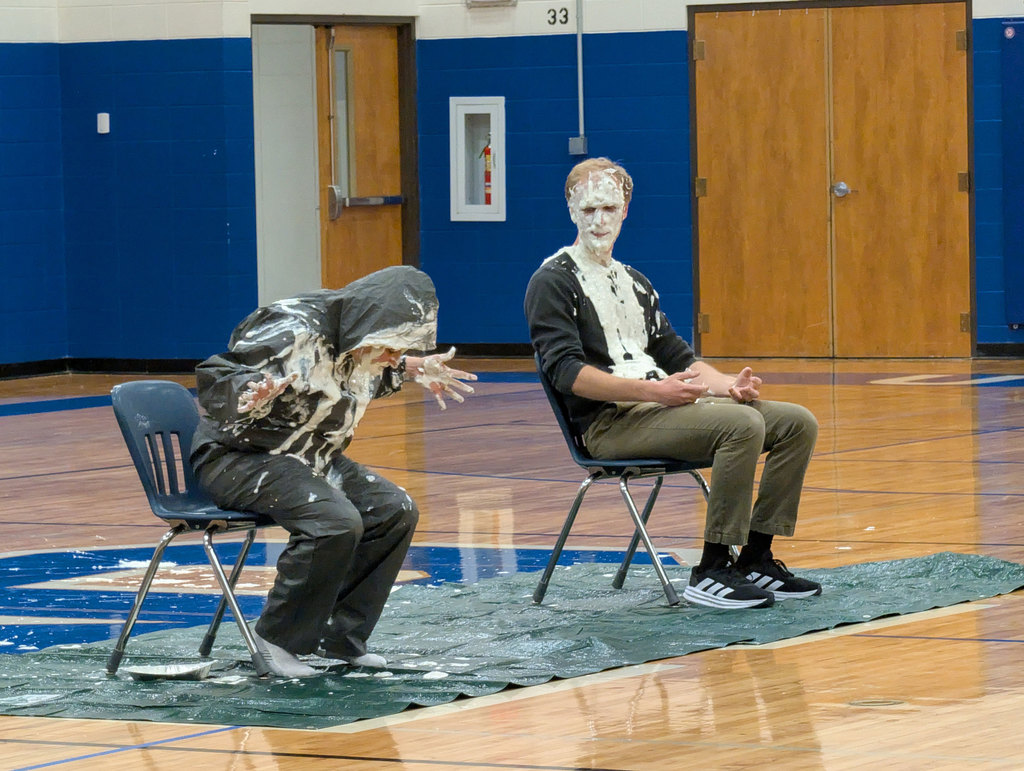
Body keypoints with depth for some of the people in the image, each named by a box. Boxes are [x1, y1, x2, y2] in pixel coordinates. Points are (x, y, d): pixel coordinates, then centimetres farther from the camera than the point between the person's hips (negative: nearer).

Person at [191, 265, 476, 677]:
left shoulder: (358, 337, 2)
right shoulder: (291, 331, -26)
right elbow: (213, 379, -26)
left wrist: (413, 369, 14)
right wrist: (255, 394, -45)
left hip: (310, 458, 9)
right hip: (239, 455, -9)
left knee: (395, 511, -5)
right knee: (336, 520, -31)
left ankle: (340, 635, 2)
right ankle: (277, 638, -16)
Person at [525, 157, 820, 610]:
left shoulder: (634, 283, 25)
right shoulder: (553, 283, -2)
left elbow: (675, 355, 22)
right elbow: (567, 372, -15)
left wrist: (728, 384, 1)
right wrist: (653, 390, -24)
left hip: (665, 403, 9)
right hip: (608, 421, -9)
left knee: (796, 423, -3)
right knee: (742, 424, -30)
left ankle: (755, 560, -3)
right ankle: (710, 574, -26)